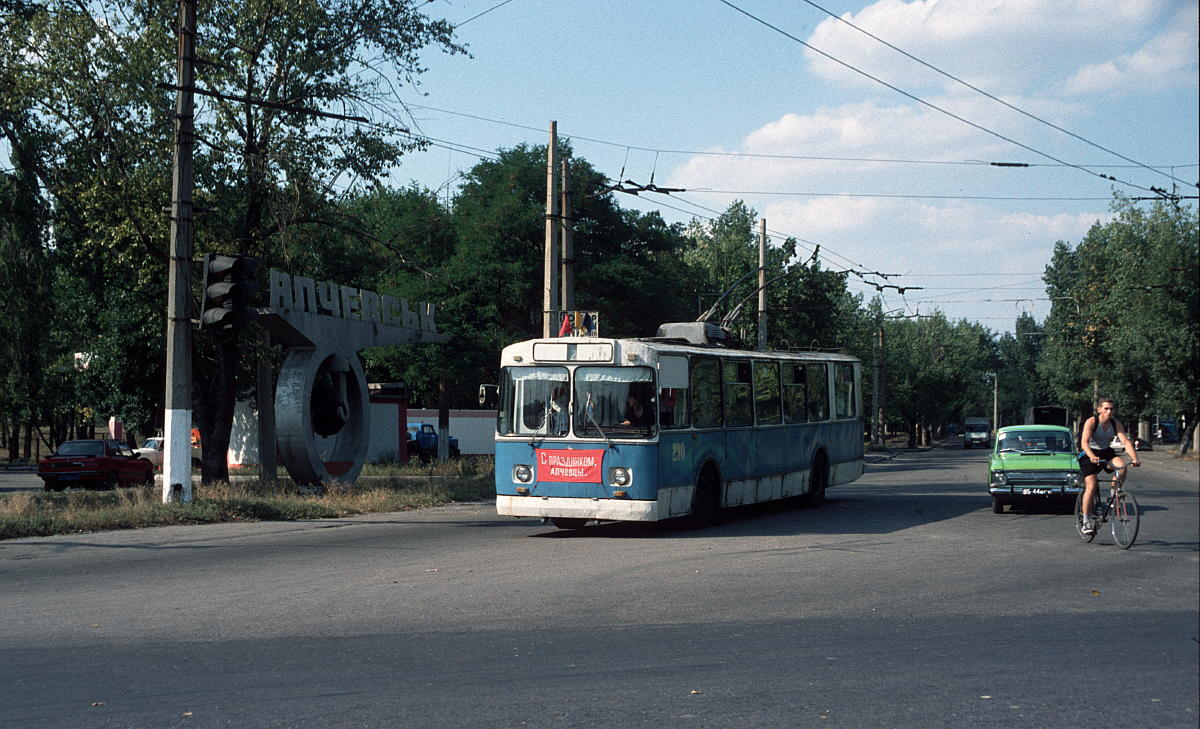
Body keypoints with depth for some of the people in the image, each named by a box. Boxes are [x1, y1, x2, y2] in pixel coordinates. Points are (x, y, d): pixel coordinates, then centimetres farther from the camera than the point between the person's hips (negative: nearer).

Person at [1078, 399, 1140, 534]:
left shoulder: (1116, 424, -6)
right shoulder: (1091, 422, -18)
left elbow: (1126, 442, -17)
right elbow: (1084, 442, -30)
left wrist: (1134, 458, -33)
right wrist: (1092, 457, -48)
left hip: (1107, 452, 4)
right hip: (1090, 454, -4)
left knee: (1122, 466, -29)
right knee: (1091, 487, -18)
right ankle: (1086, 521, -9)